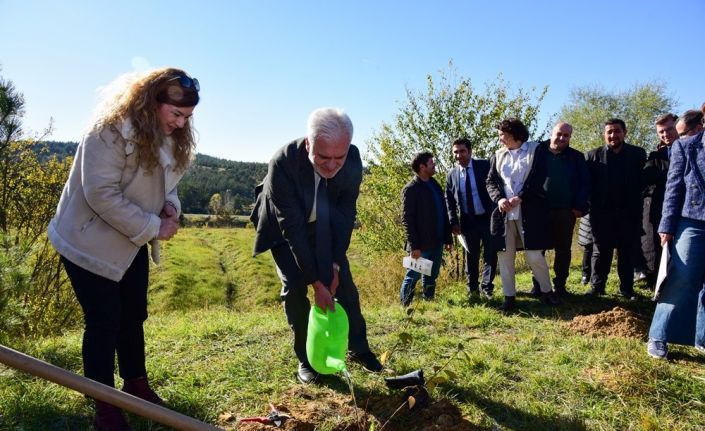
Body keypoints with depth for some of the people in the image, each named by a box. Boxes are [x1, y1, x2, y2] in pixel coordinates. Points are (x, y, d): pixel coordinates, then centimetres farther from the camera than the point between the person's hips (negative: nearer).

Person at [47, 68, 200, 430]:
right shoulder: (110, 132, -24)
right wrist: (153, 227, -26)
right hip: (90, 242, -8)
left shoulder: (170, 138, 2)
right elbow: (102, 195, -29)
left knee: (133, 316, 16)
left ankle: (136, 386, 34)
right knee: (104, 321, -2)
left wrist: (170, 206, -10)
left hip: (131, 243, 8)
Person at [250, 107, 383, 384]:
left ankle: (359, 349, 19)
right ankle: (305, 359, 5)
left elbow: (346, 214, -15)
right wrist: (316, 281, -32)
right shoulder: (282, 163, -37)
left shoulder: (353, 160, -27)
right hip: (284, 227, -3)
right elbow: (291, 226, -34)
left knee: (344, 283, 0)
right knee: (294, 286, -13)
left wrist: (335, 264, -18)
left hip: (323, 226, 3)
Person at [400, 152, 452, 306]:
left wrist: (448, 238, 11)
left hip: (437, 242, 7)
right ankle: (405, 305, 13)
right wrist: (414, 246, -18)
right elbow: (407, 219, -14)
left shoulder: (435, 185, 13)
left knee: (431, 277, 14)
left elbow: (443, 213, 15)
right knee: (413, 276, 2)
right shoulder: (411, 189, -10)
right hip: (422, 244, -7)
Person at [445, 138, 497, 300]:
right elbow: (449, 200, 7)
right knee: (471, 256, 13)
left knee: (490, 254, 5)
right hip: (468, 221, 2)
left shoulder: (485, 166, -6)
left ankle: (486, 287, 21)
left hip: (488, 218, -2)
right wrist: (453, 222, -2)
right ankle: (472, 287, 28)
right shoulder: (452, 174, 2)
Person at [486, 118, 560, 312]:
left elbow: (538, 178, -6)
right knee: (505, 256, 5)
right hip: (503, 212, 4)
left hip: (529, 211, -4)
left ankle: (547, 292, 18)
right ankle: (509, 297, 16)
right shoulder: (497, 155, 16)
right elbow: (490, 181, 9)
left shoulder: (536, 150, 4)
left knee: (535, 256, -5)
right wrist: (499, 199, -10)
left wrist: (519, 198, -15)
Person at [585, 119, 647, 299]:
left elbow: (644, 181, 1)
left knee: (627, 252, 9)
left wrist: (638, 207, -6)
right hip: (602, 213, -1)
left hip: (629, 213, 1)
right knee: (600, 252, 6)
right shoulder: (593, 155, 2)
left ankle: (627, 289, 18)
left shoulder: (638, 154, 3)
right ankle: (596, 287, 14)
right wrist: (591, 205, -8)